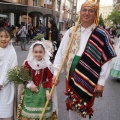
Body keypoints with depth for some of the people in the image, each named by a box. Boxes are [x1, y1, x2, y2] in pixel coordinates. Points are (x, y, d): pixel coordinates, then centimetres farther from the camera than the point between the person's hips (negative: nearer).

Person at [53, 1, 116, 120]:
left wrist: (101, 82, -10)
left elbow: (106, 60, -8)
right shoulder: (71, 32, 3)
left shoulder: (102, 35, -7)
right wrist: (56, 72, -4)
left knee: (85, 107, 9)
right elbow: (61, 53, 2)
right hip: (71, 75, 3)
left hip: (89, 78, -3)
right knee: (71, 104, 17)